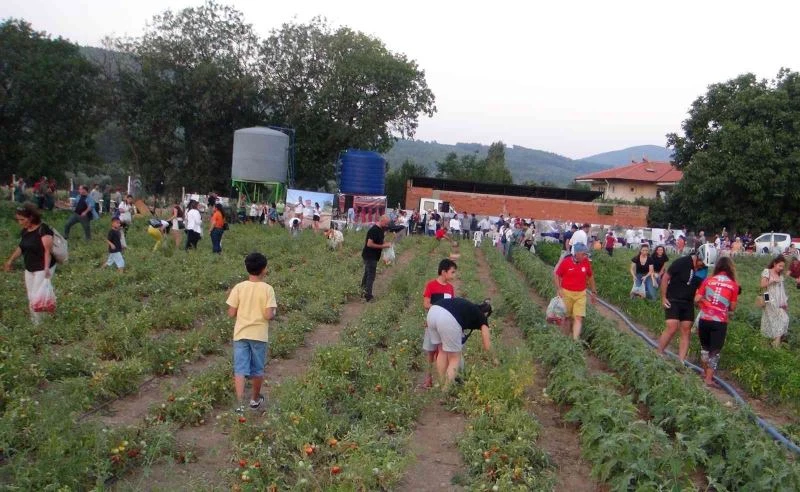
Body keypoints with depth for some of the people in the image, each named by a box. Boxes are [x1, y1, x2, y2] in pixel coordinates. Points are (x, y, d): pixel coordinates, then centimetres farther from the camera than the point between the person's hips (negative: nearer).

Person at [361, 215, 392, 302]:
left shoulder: (380, 230, 9)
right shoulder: (374, 230, -21)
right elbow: (369, 244, -26)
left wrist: (385, 244, 3)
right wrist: (383, 246, -22)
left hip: (372, 256, 10)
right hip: (370, 257, -10)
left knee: (367, 274, 19)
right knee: (371, 276, -5)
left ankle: (363, 291, 31)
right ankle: (368, 296, 0)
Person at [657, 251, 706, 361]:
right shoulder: (681, 263, -16)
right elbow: (665, 278, -11)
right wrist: (663, 298, -12)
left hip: (688, 304, 6)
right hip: (673, 301, -6)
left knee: (686, 332, 3)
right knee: (672, 329, -15)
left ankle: (681, 362, 8)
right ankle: (658, 355, 1)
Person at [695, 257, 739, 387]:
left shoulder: (708, 280, 1)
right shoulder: (733, 285, -2)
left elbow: (697, 300, -1)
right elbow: (732, 308, 2)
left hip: (704, 319, 2)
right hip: (720, 322, -2)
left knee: (705, 346, 21)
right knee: (715, 351, 7)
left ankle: (705, 372, 33)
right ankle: (709, 378, 7)